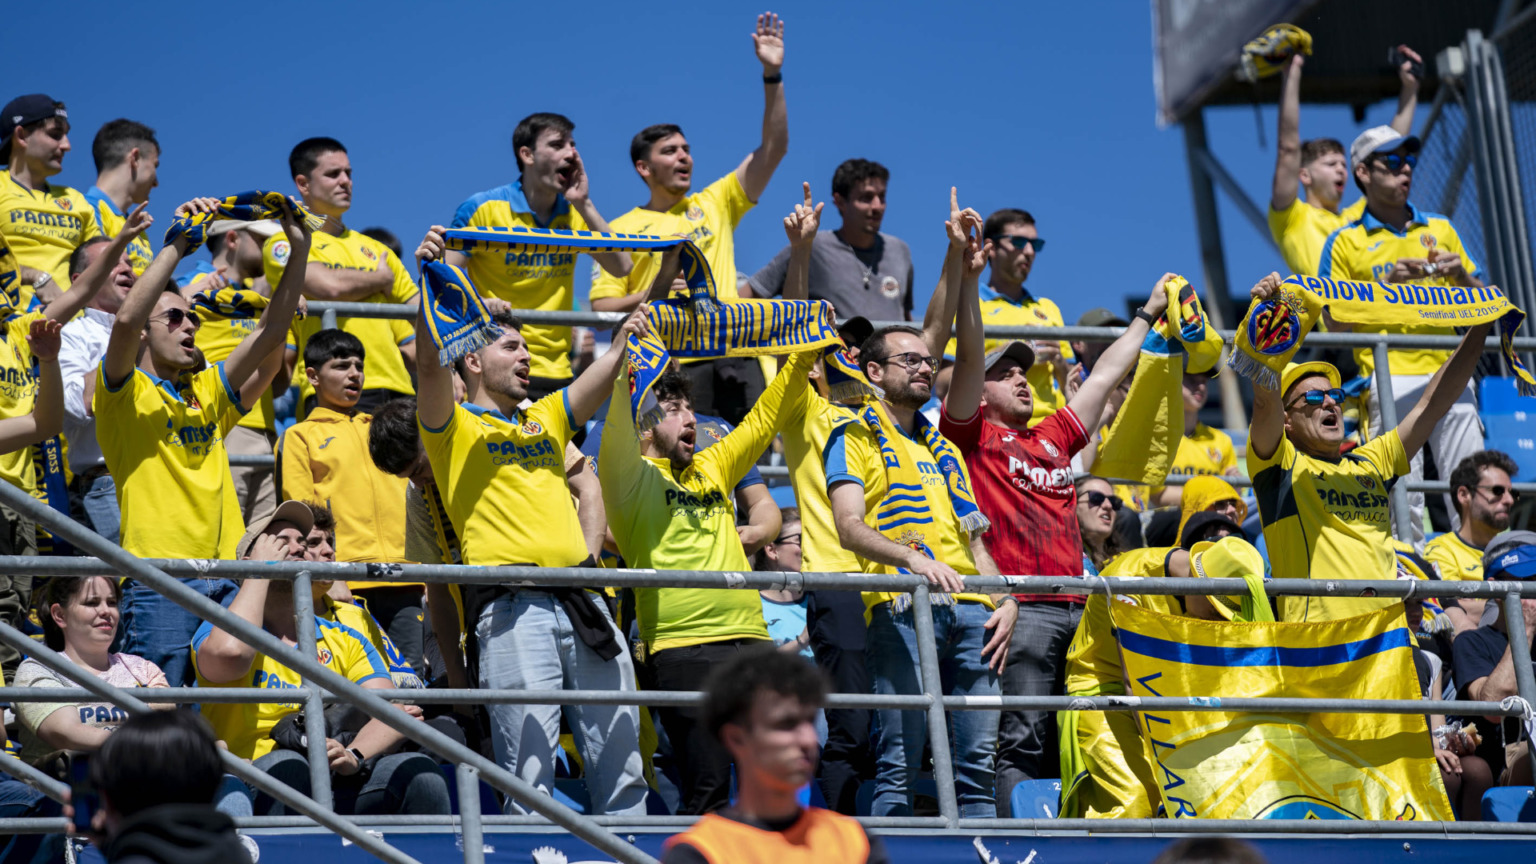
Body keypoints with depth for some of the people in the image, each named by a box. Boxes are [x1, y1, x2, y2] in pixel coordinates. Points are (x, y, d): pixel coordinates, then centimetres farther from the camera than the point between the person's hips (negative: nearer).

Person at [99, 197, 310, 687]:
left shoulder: (208, 391, 21)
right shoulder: (127, 394, 4)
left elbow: (269, 335, 14)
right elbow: (125, 320, -14)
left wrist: (298, 252, 7)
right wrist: (177, 245, -12)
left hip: (227, 579, 6)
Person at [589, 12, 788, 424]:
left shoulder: (715, 203, 18)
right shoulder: (623, 229, 9)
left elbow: (774, 148, 11)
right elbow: (601, 308, 3)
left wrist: (772, 75, 3)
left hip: (734, 357, 3)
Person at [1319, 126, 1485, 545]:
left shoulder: (1441, 229, 19)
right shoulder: (1345, 242, 7)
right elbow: (1334, 320, 2)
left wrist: (1460, 274, -1)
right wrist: (1384, 285, -10)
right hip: (1389, 379, -3)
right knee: (1402, 499, -8)